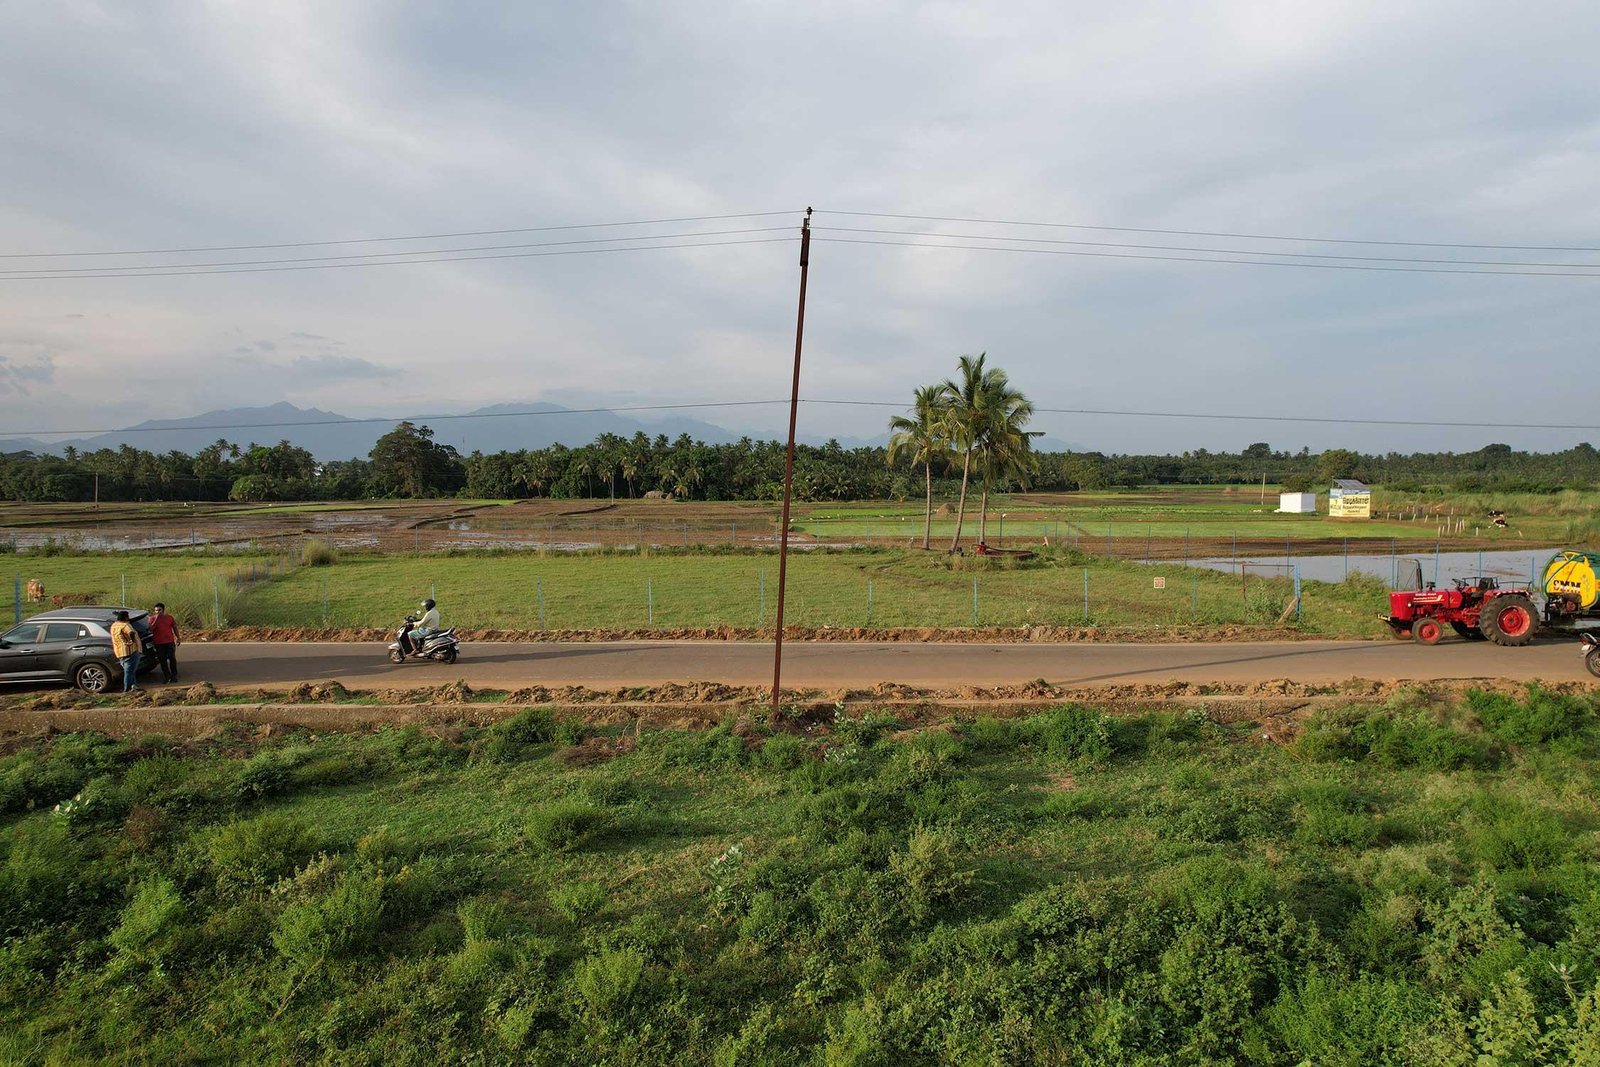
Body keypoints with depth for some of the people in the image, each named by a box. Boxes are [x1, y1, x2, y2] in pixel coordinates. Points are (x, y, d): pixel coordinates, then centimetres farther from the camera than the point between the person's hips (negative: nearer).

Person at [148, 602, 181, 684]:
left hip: (170, 642, 1)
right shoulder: (152, 618, -1)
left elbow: (175, 628, 13)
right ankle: (167, 677, 10)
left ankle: (174, 675, 15)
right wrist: (156, 619, -19)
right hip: (159, 644, -1)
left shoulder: (169, 618, 4)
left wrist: (178, 638, 11)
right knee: (163, 661, 3)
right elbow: (151, 629, -15)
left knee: (172, 659, 4)